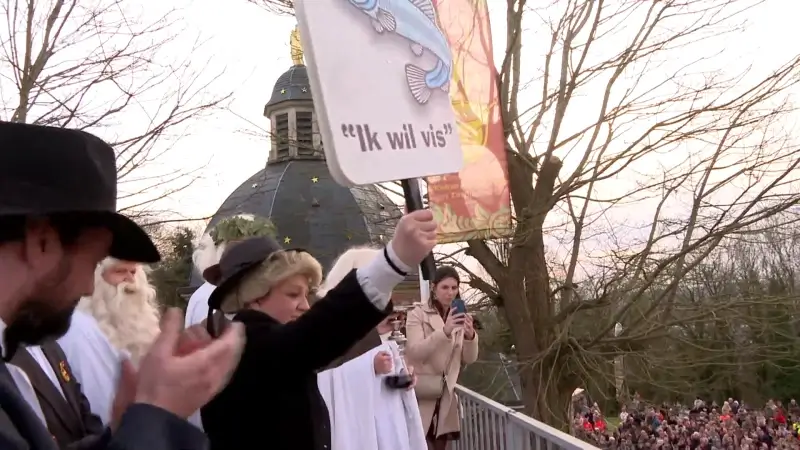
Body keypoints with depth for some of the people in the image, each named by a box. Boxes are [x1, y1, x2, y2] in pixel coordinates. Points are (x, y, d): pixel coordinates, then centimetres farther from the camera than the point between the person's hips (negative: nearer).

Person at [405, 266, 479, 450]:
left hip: (445, 397, 5)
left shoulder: (459, 317, 10)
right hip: (421, 397, -5)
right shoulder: (417, 314, -5)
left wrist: (470, 335, -15)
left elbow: (469, 359, 6)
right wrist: (445, 331, -31)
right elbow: (416, 352, -18)